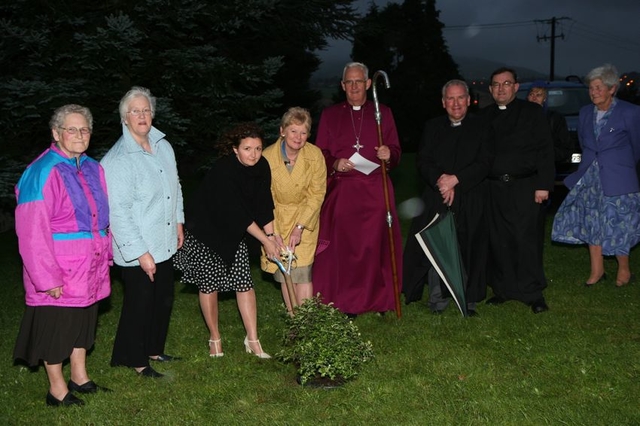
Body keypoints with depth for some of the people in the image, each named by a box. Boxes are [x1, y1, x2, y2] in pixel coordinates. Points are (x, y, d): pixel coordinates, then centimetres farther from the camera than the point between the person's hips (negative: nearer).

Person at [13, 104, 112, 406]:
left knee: (82, 321, 19)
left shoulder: (93, 169, 5)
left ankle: (79, 377, 34)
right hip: (58, 271, -7)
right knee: (56, 327, 7)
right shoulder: (43, 173, -18)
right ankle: (57, 389, 21)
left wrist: (104, 257, 10)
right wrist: (48, 278, -20)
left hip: (88, 268, 7)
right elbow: (32, 232, -20)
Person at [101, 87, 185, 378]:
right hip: (137, 250, -8)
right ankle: (136, 361, 24)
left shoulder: (163, 147, 4)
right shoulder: (116, 160, -20)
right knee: (139, 305, 5)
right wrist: (141, 253, -21)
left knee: (164, 301, 19)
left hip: (165, 244, 8)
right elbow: (118, 212, -22)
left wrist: (178, 222, 18)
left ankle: (154, 350, 38)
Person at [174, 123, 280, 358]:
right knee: (209, 284, 3)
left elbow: (263, 204, -3)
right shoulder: (223, 170, -30)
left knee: (244, 282, 1)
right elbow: (237, 212, -28)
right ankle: (215, 338, 20)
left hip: (233, 232, 5)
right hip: (205, 230, -5)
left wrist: (271, 235, -11)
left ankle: (252, 340, 9)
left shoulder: (261, 167, -11)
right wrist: (265, 240, -23)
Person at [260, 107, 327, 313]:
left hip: (305, 217, 0)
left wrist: (300, 227, -15)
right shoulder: (267, 157, -20)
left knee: (302, 271, -10)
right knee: (284, 272, 1)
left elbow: (316, 195, -8)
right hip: (277, 217, 0)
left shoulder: (315, 155, -16)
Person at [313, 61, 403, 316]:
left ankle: (380, 299, 8)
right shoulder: (330, 115, 11)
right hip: (341, 191, 0)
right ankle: (345, 303, 3)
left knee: (377, 244, -2)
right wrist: (335, 164, -12)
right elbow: (320, 153, 8)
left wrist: (389, 154, -12)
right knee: (343, 245, -5)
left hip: (375, 190, 0)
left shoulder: (383, 113, 12)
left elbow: (396, 152, 11)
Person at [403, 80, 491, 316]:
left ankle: (468, 299, 8)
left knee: (468, 250, -2)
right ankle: (437, 299, 4)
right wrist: (440, 180, -13)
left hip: (470, 201, -1)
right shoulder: (432, 127, 13)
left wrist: (455, 179, -13)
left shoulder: (480, 127, 7)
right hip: (437, 199, 1)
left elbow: (484, 163, -3)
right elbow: (423, 162, 4)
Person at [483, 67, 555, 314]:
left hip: (524, 186, -3)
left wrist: (543, 185, -9)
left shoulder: (532, 112, 4)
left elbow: (545, 150, -1)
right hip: (493, 188, 3)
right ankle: (503, 289, 16)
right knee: (498, 241, 5)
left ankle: (533, 293, 3)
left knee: (526, 239, -6)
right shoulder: (484, 116, 13)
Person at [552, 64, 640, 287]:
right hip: (590, 177, 5)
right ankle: (597, 270, 20)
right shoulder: (585, 112, 6)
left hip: (618, 180, -5)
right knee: (592, 223, 7)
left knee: (617, 226, -2)